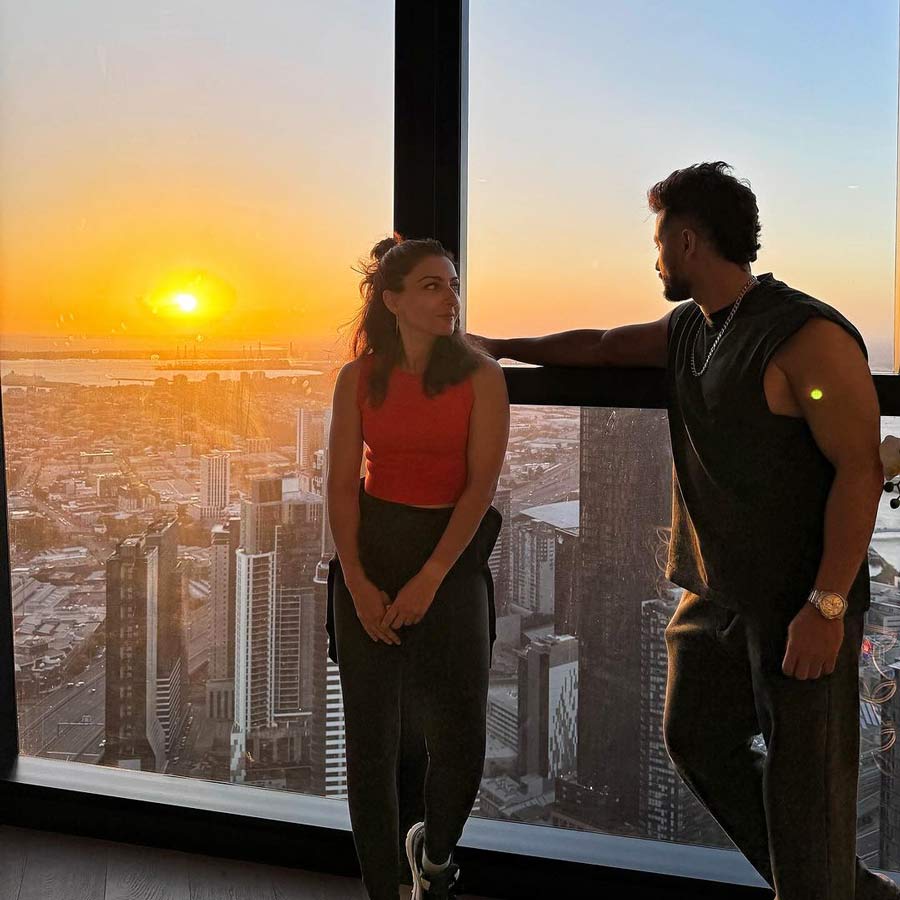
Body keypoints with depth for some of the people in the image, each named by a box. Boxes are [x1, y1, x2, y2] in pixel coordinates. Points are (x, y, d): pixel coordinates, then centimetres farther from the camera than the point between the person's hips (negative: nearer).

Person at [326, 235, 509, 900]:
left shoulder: (480, 376, -5)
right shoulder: (359, 377, 0)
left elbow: (481, 484, -9)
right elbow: (342, 484, -1)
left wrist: (428, 580, -15)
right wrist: (357, 583, -10)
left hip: (453, 553, -1)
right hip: (370, 551, 1)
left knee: (461, 735, 1)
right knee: (370, 735, 3)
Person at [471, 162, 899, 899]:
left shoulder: (806, 335, -18)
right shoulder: (688, 328, 8)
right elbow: (600, 346, 24)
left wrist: (826, 605, -24)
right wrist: (499, 348, 31)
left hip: (798, 602, -9)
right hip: (715, 592, 9)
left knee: (803, 777, -3)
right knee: (697, 739, 15)